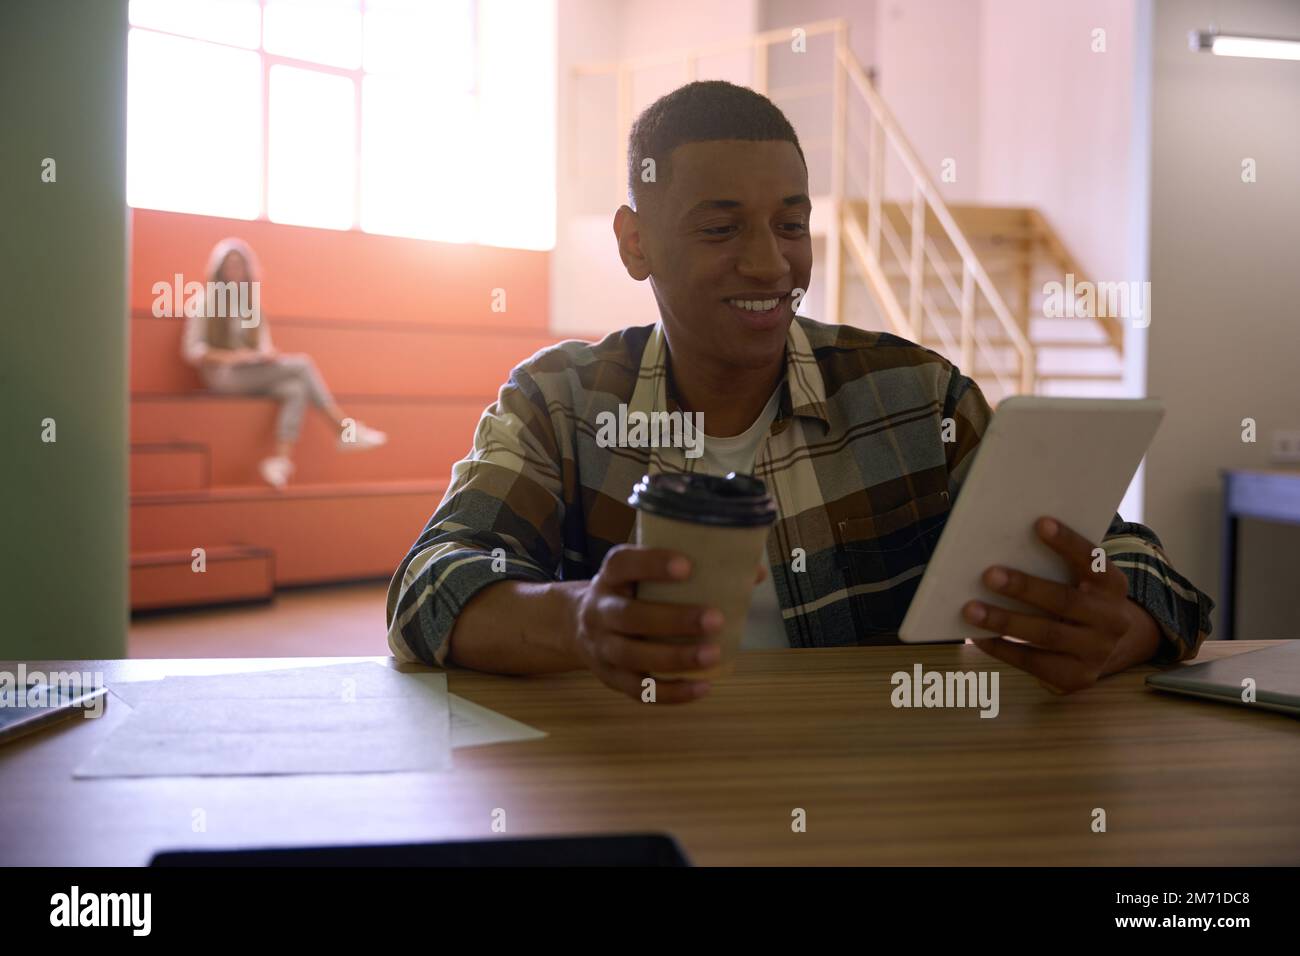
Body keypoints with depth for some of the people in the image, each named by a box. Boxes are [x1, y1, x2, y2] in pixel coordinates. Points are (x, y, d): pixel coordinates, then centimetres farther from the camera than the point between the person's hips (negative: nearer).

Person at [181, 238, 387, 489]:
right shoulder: (204, 301, -1)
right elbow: (191, 350, -7)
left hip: (253, 374, 6)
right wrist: (230, 357, -20)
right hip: (223, 375, -6)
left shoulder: (251, 303, 18)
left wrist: (269, 355, -8)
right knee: (301, 364, -23)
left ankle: (281, 460, -41)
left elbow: (264, 345, 16)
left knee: (296, 390, -29)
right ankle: (347, 430, -21)